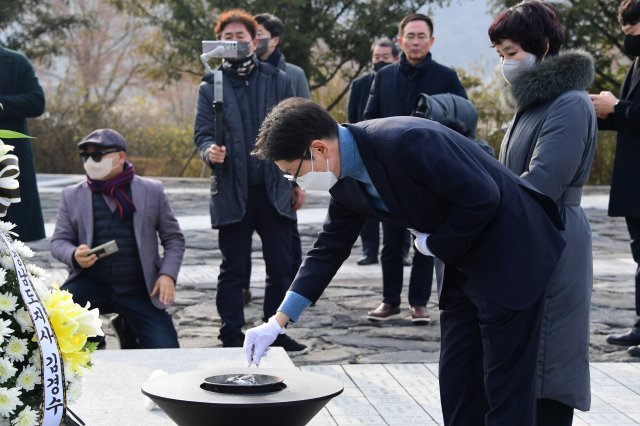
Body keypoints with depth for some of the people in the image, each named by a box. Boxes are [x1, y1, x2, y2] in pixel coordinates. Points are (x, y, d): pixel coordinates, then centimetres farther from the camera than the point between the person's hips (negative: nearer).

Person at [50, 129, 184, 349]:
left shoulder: (152, 191, 4)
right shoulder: (72, 195, 7)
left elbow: (174, 238, 8)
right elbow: (59, 241, 7)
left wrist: (167, 274, -8)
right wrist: (74, 256, -16)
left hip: (139, 289, 0)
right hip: (92, 284, 0)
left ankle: (128, 327, 21)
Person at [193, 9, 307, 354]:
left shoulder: (278, 80, 8)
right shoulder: (210, 86, 4)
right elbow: (202, 132, 2)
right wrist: (209, 151, -22)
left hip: (274, 189, 2)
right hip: (232, 192, -1)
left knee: (283, 266, 4)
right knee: (234, 270, 5)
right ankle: (232, 336, 14)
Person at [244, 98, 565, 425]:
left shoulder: (405, 142, -30)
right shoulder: (345, 180, -2)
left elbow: (482, 198, -27)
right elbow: (329, 249, 8)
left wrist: (435, 244, -13)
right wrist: (278, 321, 5)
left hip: (509, 254, -8)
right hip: (461, 261, 9)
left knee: (505, 386, -3)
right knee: (456, 381, 12)